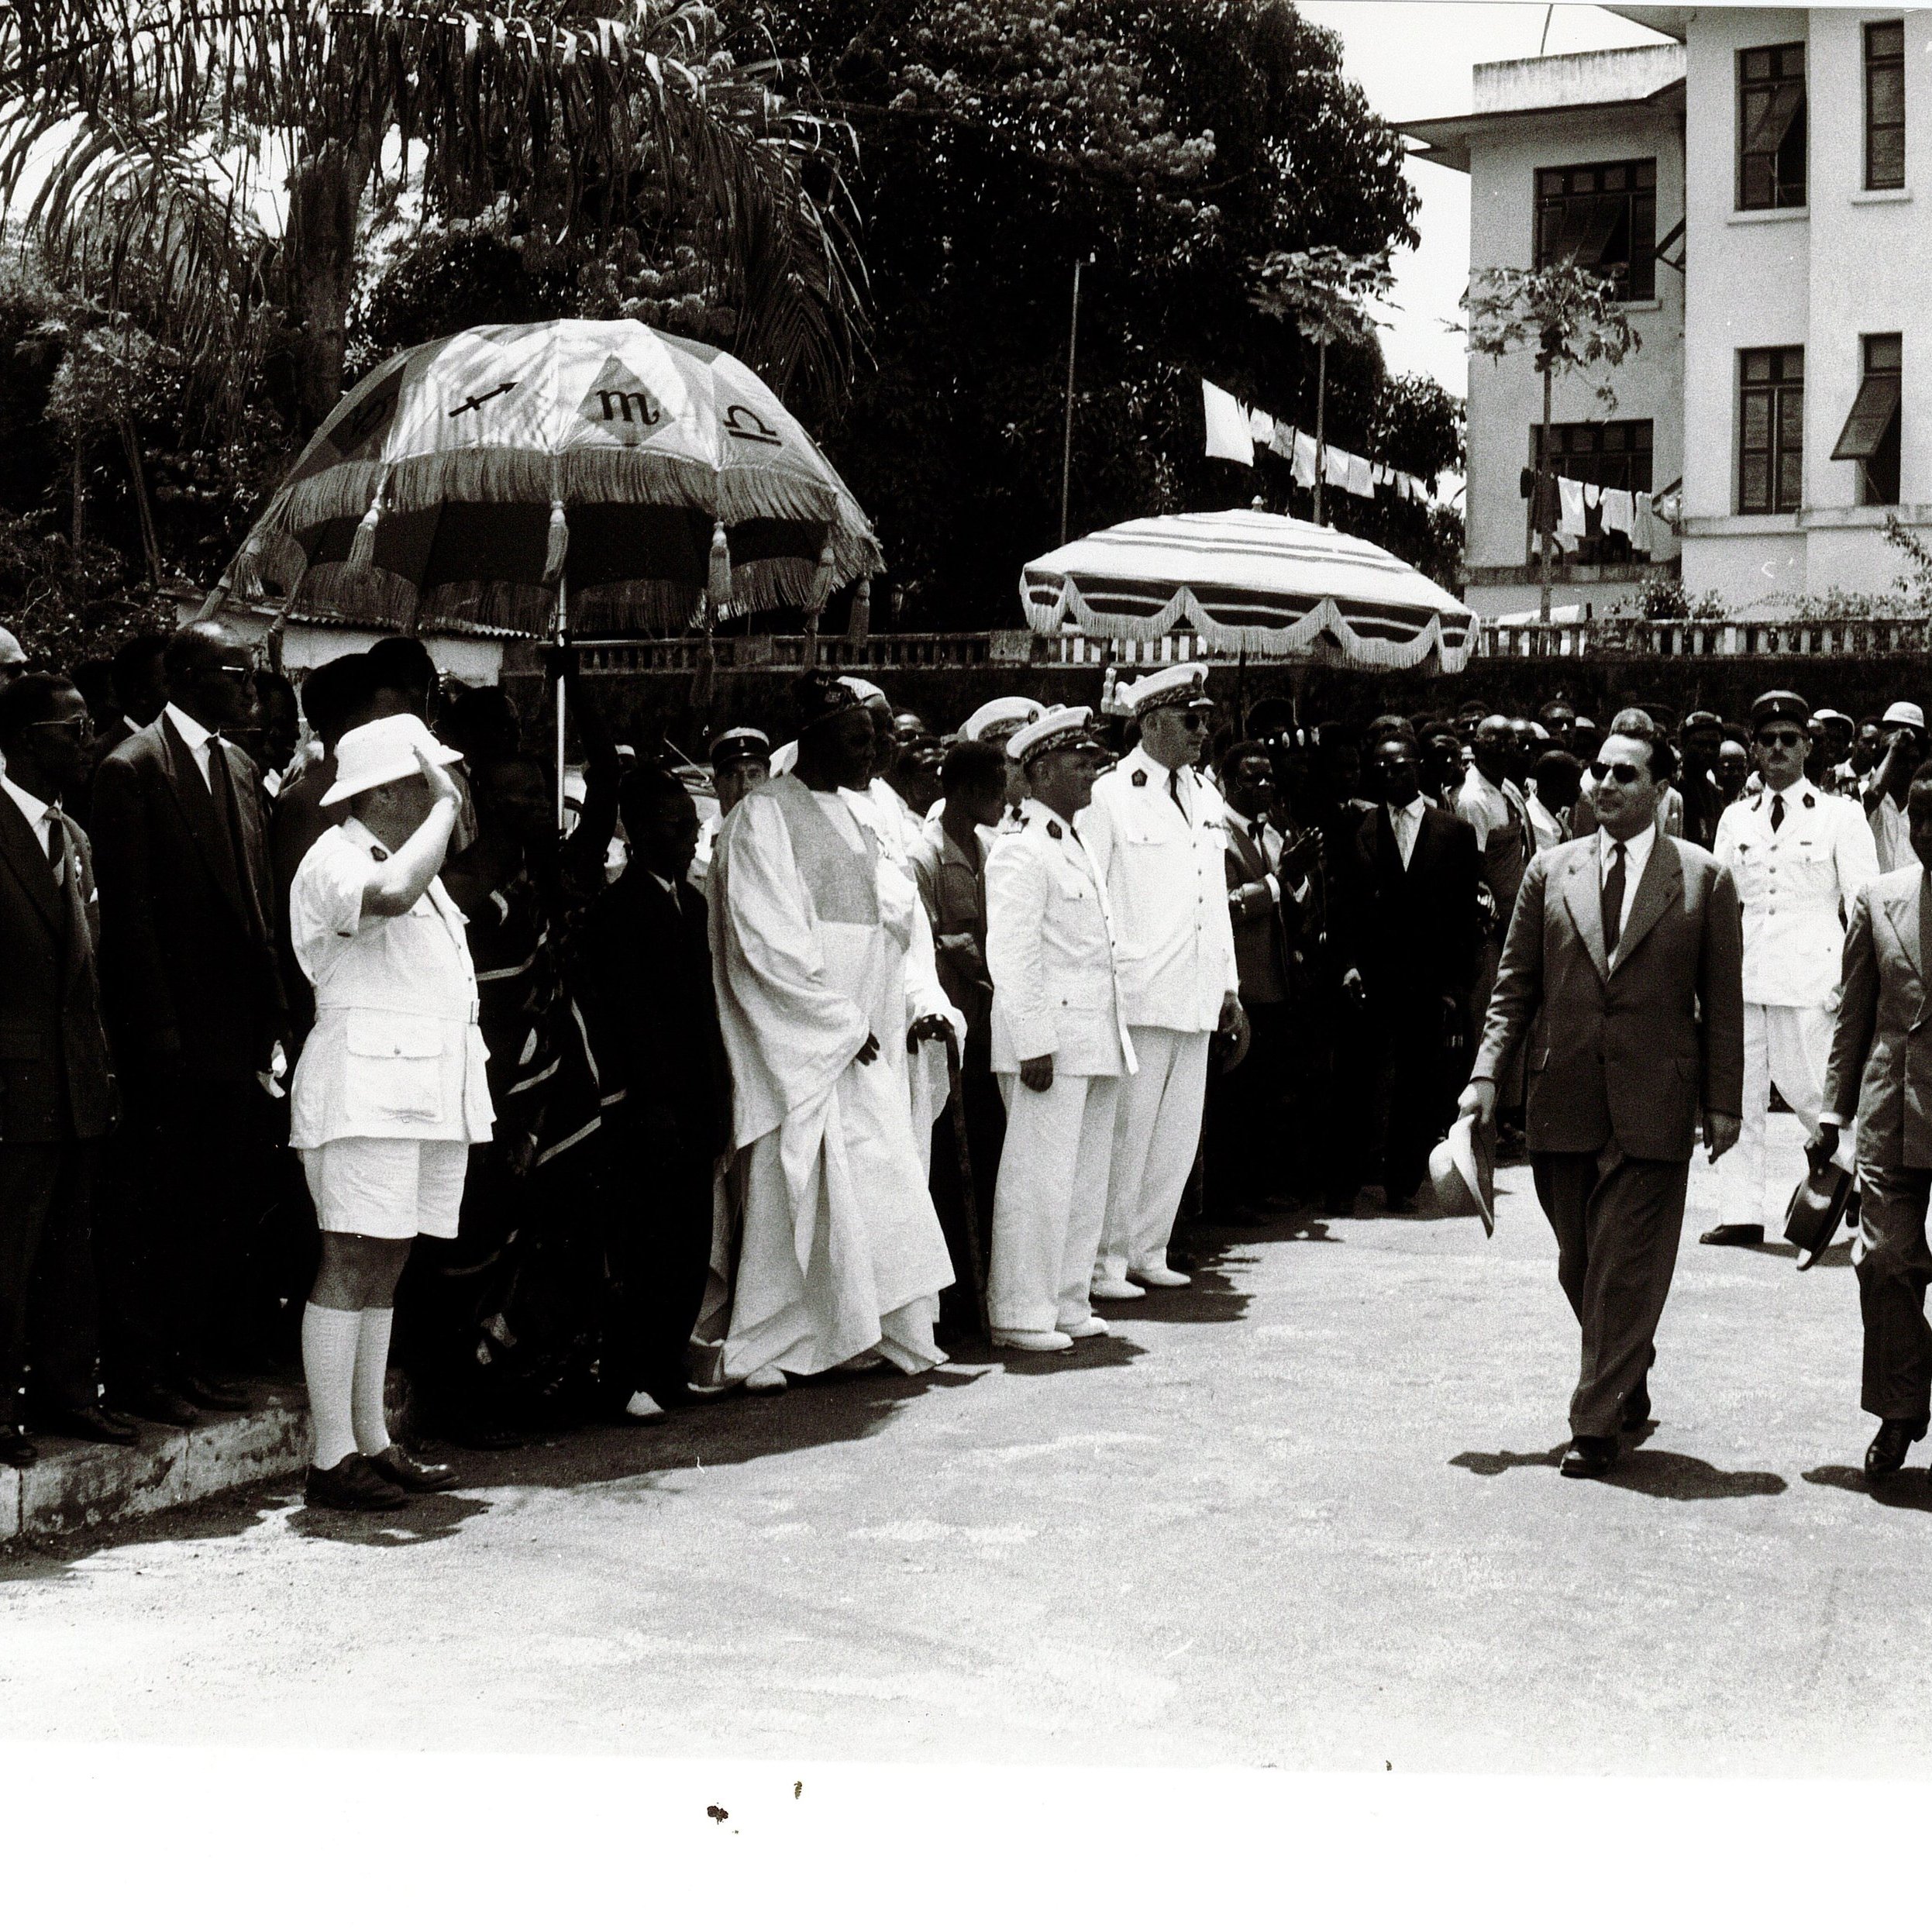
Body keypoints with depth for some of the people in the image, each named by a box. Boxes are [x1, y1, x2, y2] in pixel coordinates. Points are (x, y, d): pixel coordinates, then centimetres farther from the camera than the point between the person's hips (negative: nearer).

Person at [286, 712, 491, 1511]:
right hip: (364, 1093, -9)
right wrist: (445, 805, -20)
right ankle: (331, 1459, -8)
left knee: (384, 1269, 10)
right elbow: (391, 894, -32)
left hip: (429, 1095, 9)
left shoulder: (414, 859, 23)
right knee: (351, 1266, -9)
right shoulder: (333, 862, -9)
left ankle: (372, 1443, 14)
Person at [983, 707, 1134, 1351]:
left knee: (1086, 1178, 13)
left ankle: (1067, 1303, 21)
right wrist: (1035, 1044, -20)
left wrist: (1114, 1038, 17)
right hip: (1050, 1044, -9)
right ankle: (1020, 1314, 1)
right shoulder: (1021, 851, -10)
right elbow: (1012, 955, -16)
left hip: (1096, 1041, 9)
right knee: (1040, 1178, -5)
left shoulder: (1077, 847, 19)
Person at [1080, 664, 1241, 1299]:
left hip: (1195, 1000, 7)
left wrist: (1228, 983, 17)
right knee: (1126, 1130, -4)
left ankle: (1148, 1251, 20)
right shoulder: (1109, 796, -6)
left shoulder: (1204, 799, 17)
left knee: (1178, 1133, 10)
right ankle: (1105, 1261, 4)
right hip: (1137, 996, -7)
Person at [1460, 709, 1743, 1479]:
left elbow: (1723, 1001, 3)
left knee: (1626, 1270, -4)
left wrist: (1723, 1102, -1)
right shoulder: (1550, 871, 8)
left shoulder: (1704, 878, 2)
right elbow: (1515, 984, 10)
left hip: (1653, 1107, -3)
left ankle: (1596, 1424, 3)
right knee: (1579, 1266, 12)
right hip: (1563, 1103, 3)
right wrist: (1487, 1074, -1)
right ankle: (1629, 1383, 34)